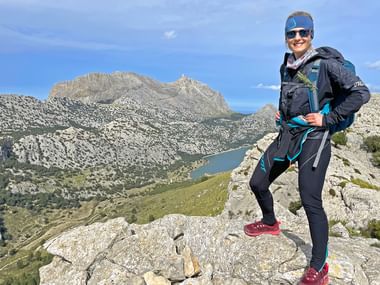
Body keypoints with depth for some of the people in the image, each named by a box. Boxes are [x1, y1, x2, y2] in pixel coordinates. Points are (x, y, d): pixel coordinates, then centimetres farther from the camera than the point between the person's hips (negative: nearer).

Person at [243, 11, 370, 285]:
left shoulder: (325, 63, -9)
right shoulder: (286, 66, 11)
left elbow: (361, 92, -11)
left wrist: (328, 119, -14)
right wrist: (282, 112, 11)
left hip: (313, 139, -7)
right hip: (286, 135, 7)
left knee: (310, 201, -11)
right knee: (257, 183, 10)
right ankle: (270, 223, 39)